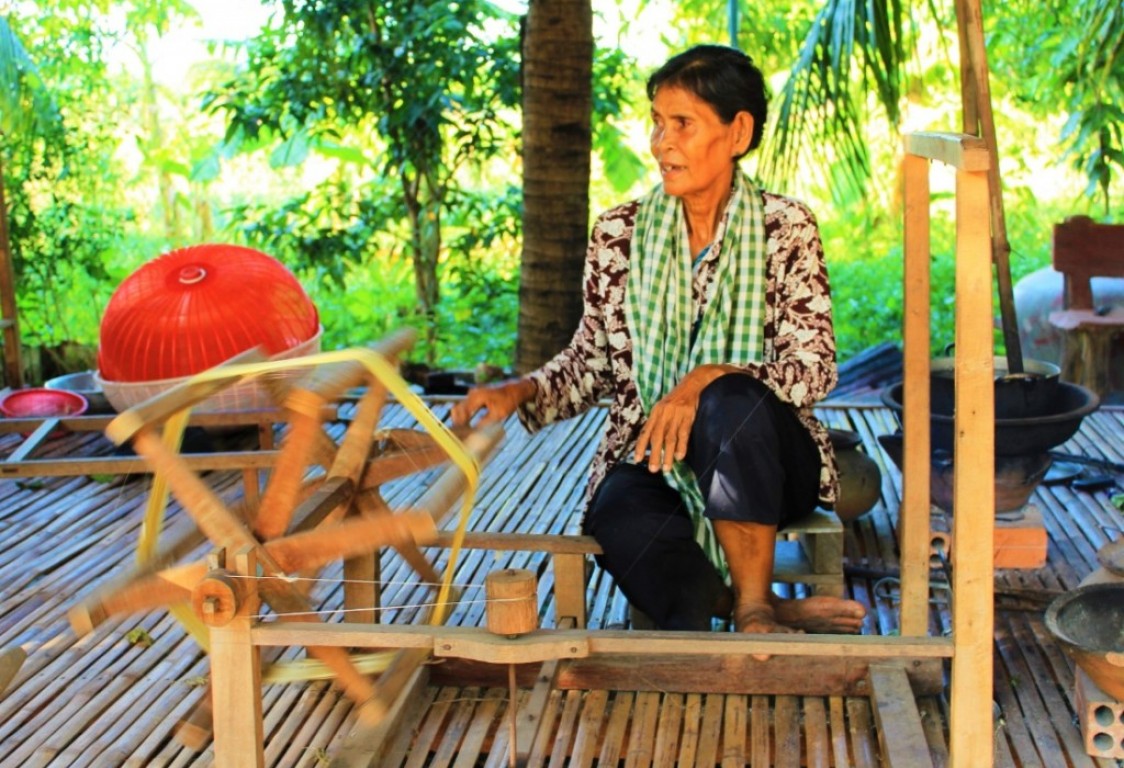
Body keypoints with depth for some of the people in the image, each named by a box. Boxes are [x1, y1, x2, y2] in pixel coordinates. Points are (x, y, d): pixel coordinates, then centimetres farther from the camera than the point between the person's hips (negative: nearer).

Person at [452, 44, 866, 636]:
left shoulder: (785, 228, -2)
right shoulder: (619, 234, 5)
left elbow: (813, 368, -10)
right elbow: (592, 364, 10)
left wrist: (709, 379, -27)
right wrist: (520, 392, -10)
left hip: (763, 460, 0)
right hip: (648, 463, 1)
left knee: (732, 403, -37)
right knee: (620, 516, -36)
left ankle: (753, 609, -21)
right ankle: (765, 610, -16)